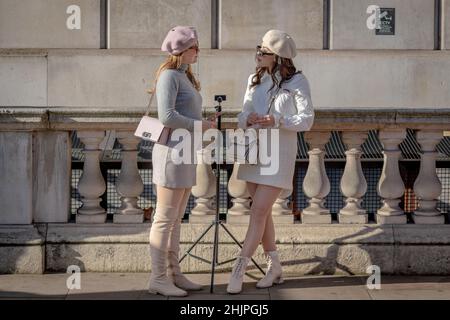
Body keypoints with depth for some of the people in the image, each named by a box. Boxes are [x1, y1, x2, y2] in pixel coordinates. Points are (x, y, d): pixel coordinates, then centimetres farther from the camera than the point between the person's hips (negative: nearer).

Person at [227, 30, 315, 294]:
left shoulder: (297, 81, -6)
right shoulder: (254, 80, 11)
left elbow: (307, 119, -8)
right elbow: (243, 115, 12)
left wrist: (277, 121, -21)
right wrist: (247, 119, -12)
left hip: (279, 153, -6)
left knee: (259, 211, -9)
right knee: (263, 211, 10)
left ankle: (239, 270, -4)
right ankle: (275, 268, 22)